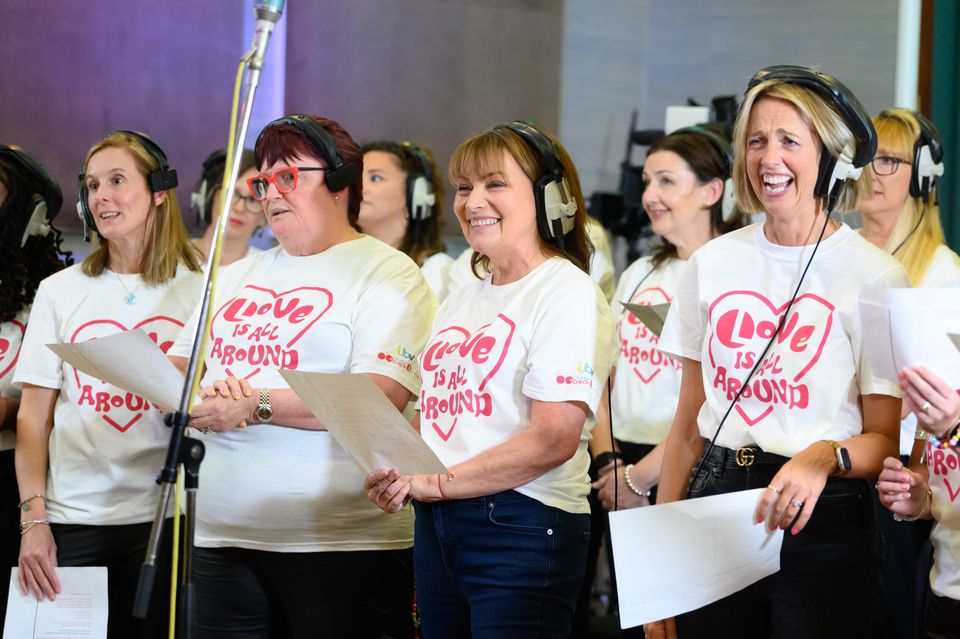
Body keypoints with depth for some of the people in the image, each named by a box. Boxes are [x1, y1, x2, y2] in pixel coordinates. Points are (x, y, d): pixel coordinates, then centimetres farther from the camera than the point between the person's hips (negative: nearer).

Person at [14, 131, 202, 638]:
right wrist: (33, 519, -3)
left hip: (165, 519, -1)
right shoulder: (59, 292, 9)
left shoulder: (200, 289, 4)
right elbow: (33, 416, 6)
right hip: (73, 519, 1)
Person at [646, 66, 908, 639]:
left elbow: (884, 439, -6)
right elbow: (688, 424, 11)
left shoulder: (875, 277, -7)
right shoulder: (712, 263, 6)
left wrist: (825, 457, -27)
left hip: (821, 521, -4)